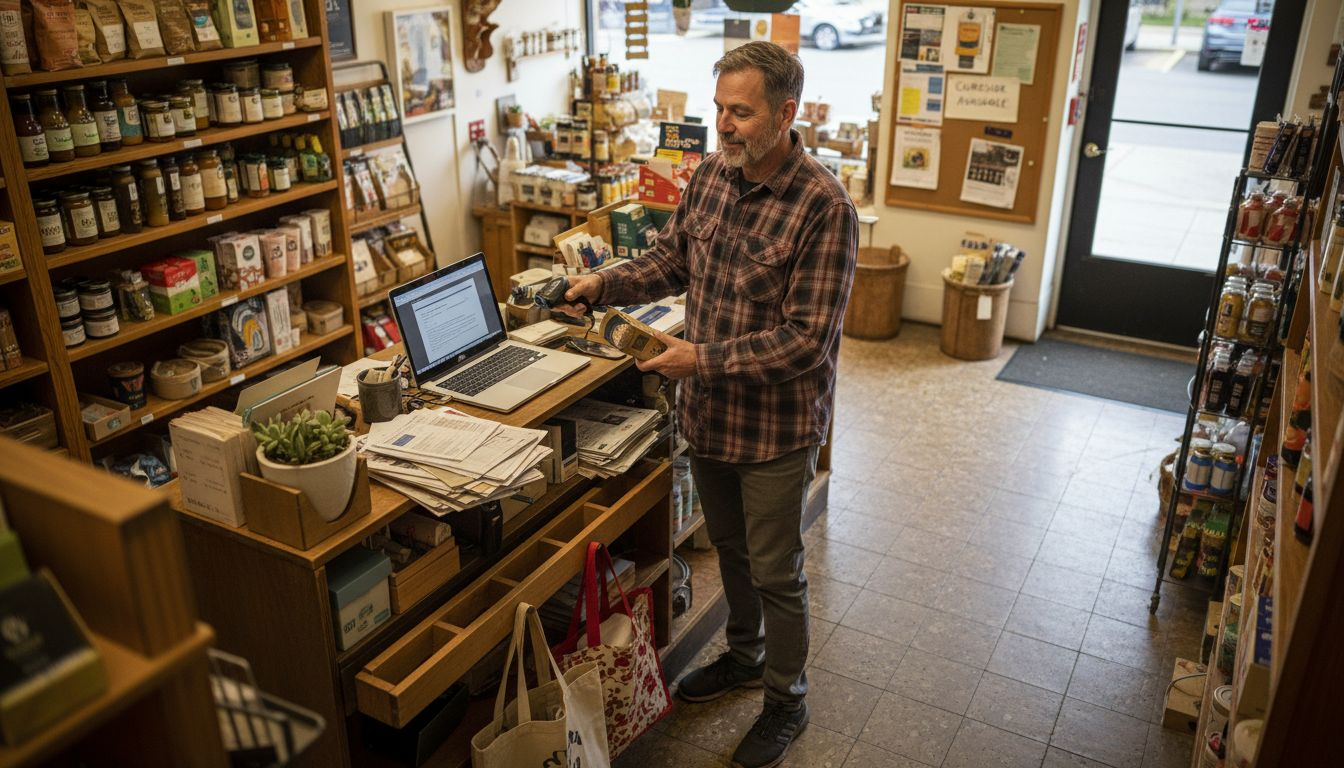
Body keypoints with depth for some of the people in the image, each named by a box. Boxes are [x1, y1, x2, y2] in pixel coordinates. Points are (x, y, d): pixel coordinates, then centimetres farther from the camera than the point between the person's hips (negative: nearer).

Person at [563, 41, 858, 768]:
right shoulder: (710, 174, -2)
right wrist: (601, 285, -6)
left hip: (776, 425, -6)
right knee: (729, 546, 25)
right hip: (707, 411, 7)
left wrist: (704, 359, -27)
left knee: (775, 571, 11)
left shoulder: (823, 207, -23)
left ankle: (785, 701, 34)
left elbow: (806, 338, -25)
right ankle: (744, 654, 49)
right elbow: (670, 259, 10)